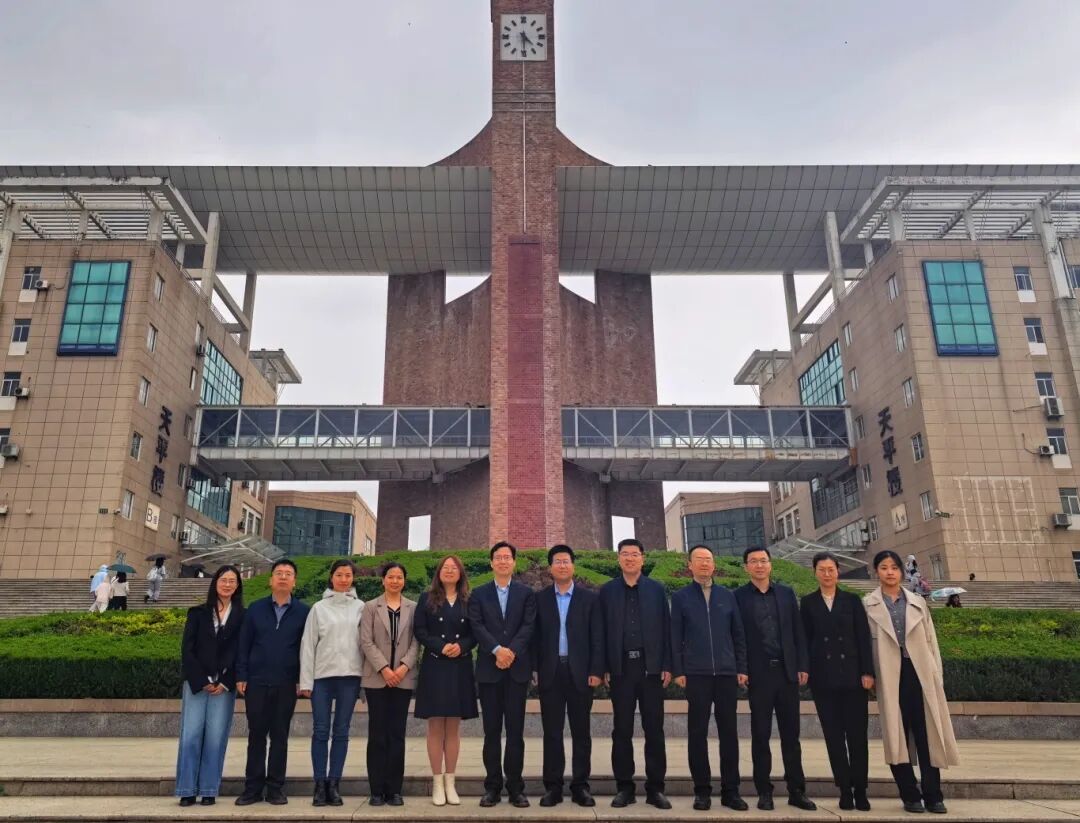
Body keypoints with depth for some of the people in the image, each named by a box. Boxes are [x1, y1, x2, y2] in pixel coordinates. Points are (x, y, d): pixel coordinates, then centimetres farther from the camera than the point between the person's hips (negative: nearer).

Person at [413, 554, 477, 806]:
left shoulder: (468, 601, 8)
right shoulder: (427, 598, 3)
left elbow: (475, 632, 6)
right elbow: (419, 630, -3)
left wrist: (462, 646, -13)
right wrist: (441, 646, -16)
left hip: (460, 669, 2)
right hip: (434, 667, -2)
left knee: (453, 727, 6)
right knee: (435, 726, 1)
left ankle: (450, 781, 13)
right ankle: (437, 782, 9)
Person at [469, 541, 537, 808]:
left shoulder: (526, 593, 8)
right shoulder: (479, 594, 9)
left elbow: (529, 626, -3)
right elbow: (477, 626, -3)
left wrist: (512, 651, -17)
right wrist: (497, 649, -17)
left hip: (517, 668, 0)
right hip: (488, 669, 0)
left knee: (515, 729, 3)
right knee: (491, 730, 5)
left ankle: (515, 787, 10)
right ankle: (493, 786, 13)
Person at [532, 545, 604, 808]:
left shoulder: (589, 598, 4)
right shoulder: (540, 598, 6)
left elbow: (597, 638, 1)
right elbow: (535, 636, 3)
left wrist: (596, 671, -6)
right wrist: (534, 670, -3)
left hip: (580, 672, 0)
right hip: (550, 672, 0)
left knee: (581, 731, 6)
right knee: (552, 731, 5)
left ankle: (580, 785, 15)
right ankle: (553, 786, 13)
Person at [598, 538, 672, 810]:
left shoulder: (656, 589, 6)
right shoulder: (607, 591, 5)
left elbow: (666, 629, 4)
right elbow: (602, 631, 3)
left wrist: (667, 666, -2)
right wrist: (604, 667, -2)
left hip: (651, 666, 0)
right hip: (621, 667, 0)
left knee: (654, 729, 4)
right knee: (622, 730, 5)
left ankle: (655, 787, 13)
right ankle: (624, 787, 14)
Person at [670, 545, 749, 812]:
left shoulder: (727, 596, 10)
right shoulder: (680, 597, 4)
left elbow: (738, 635, 10)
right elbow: (675, 637, 1)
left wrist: (742, 668, 3)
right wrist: (678, 671, -5)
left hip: (727, 673, 2)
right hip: (696, 674, -2)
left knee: (729, 732, 5)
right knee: (697, 733, 3)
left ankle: (730, 790, 15)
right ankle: (702, 790, 13)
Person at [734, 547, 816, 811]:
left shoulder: (786, 593, 9)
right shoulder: (738, 596, -1)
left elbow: (798, 632, 8)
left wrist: (802, 666, 2)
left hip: (787, 671, 3)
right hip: (758, 673, -3)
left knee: (791, 734, 8)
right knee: (761, 734, 5)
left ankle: (796, 791, 16)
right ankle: (764, 791, 14)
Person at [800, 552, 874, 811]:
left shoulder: (852, 600, 6)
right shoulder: (808, 603, 5)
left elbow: (864, 637, 2)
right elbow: (805, 639, 4)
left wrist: (867, 672, -5)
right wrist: (805, 671, -3)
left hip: (852, 675, 0)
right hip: (823, 678, 0)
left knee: (857, 734, 2)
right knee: (834, 735, 4)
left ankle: (860, 790, 12)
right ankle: (845, 789, 12)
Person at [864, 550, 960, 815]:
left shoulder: (918, 603, 11)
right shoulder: (868, 605, 2)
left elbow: (931, 641, 11)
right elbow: (864, 642, 1)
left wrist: (937, 676, 5)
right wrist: (869, 674, -6)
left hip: (920, 674, 2)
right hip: (890, 677, -2)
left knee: (928, 736, 2)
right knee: (897, 737, 3)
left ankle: (933, 796, 11)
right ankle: (910, 796, 13)